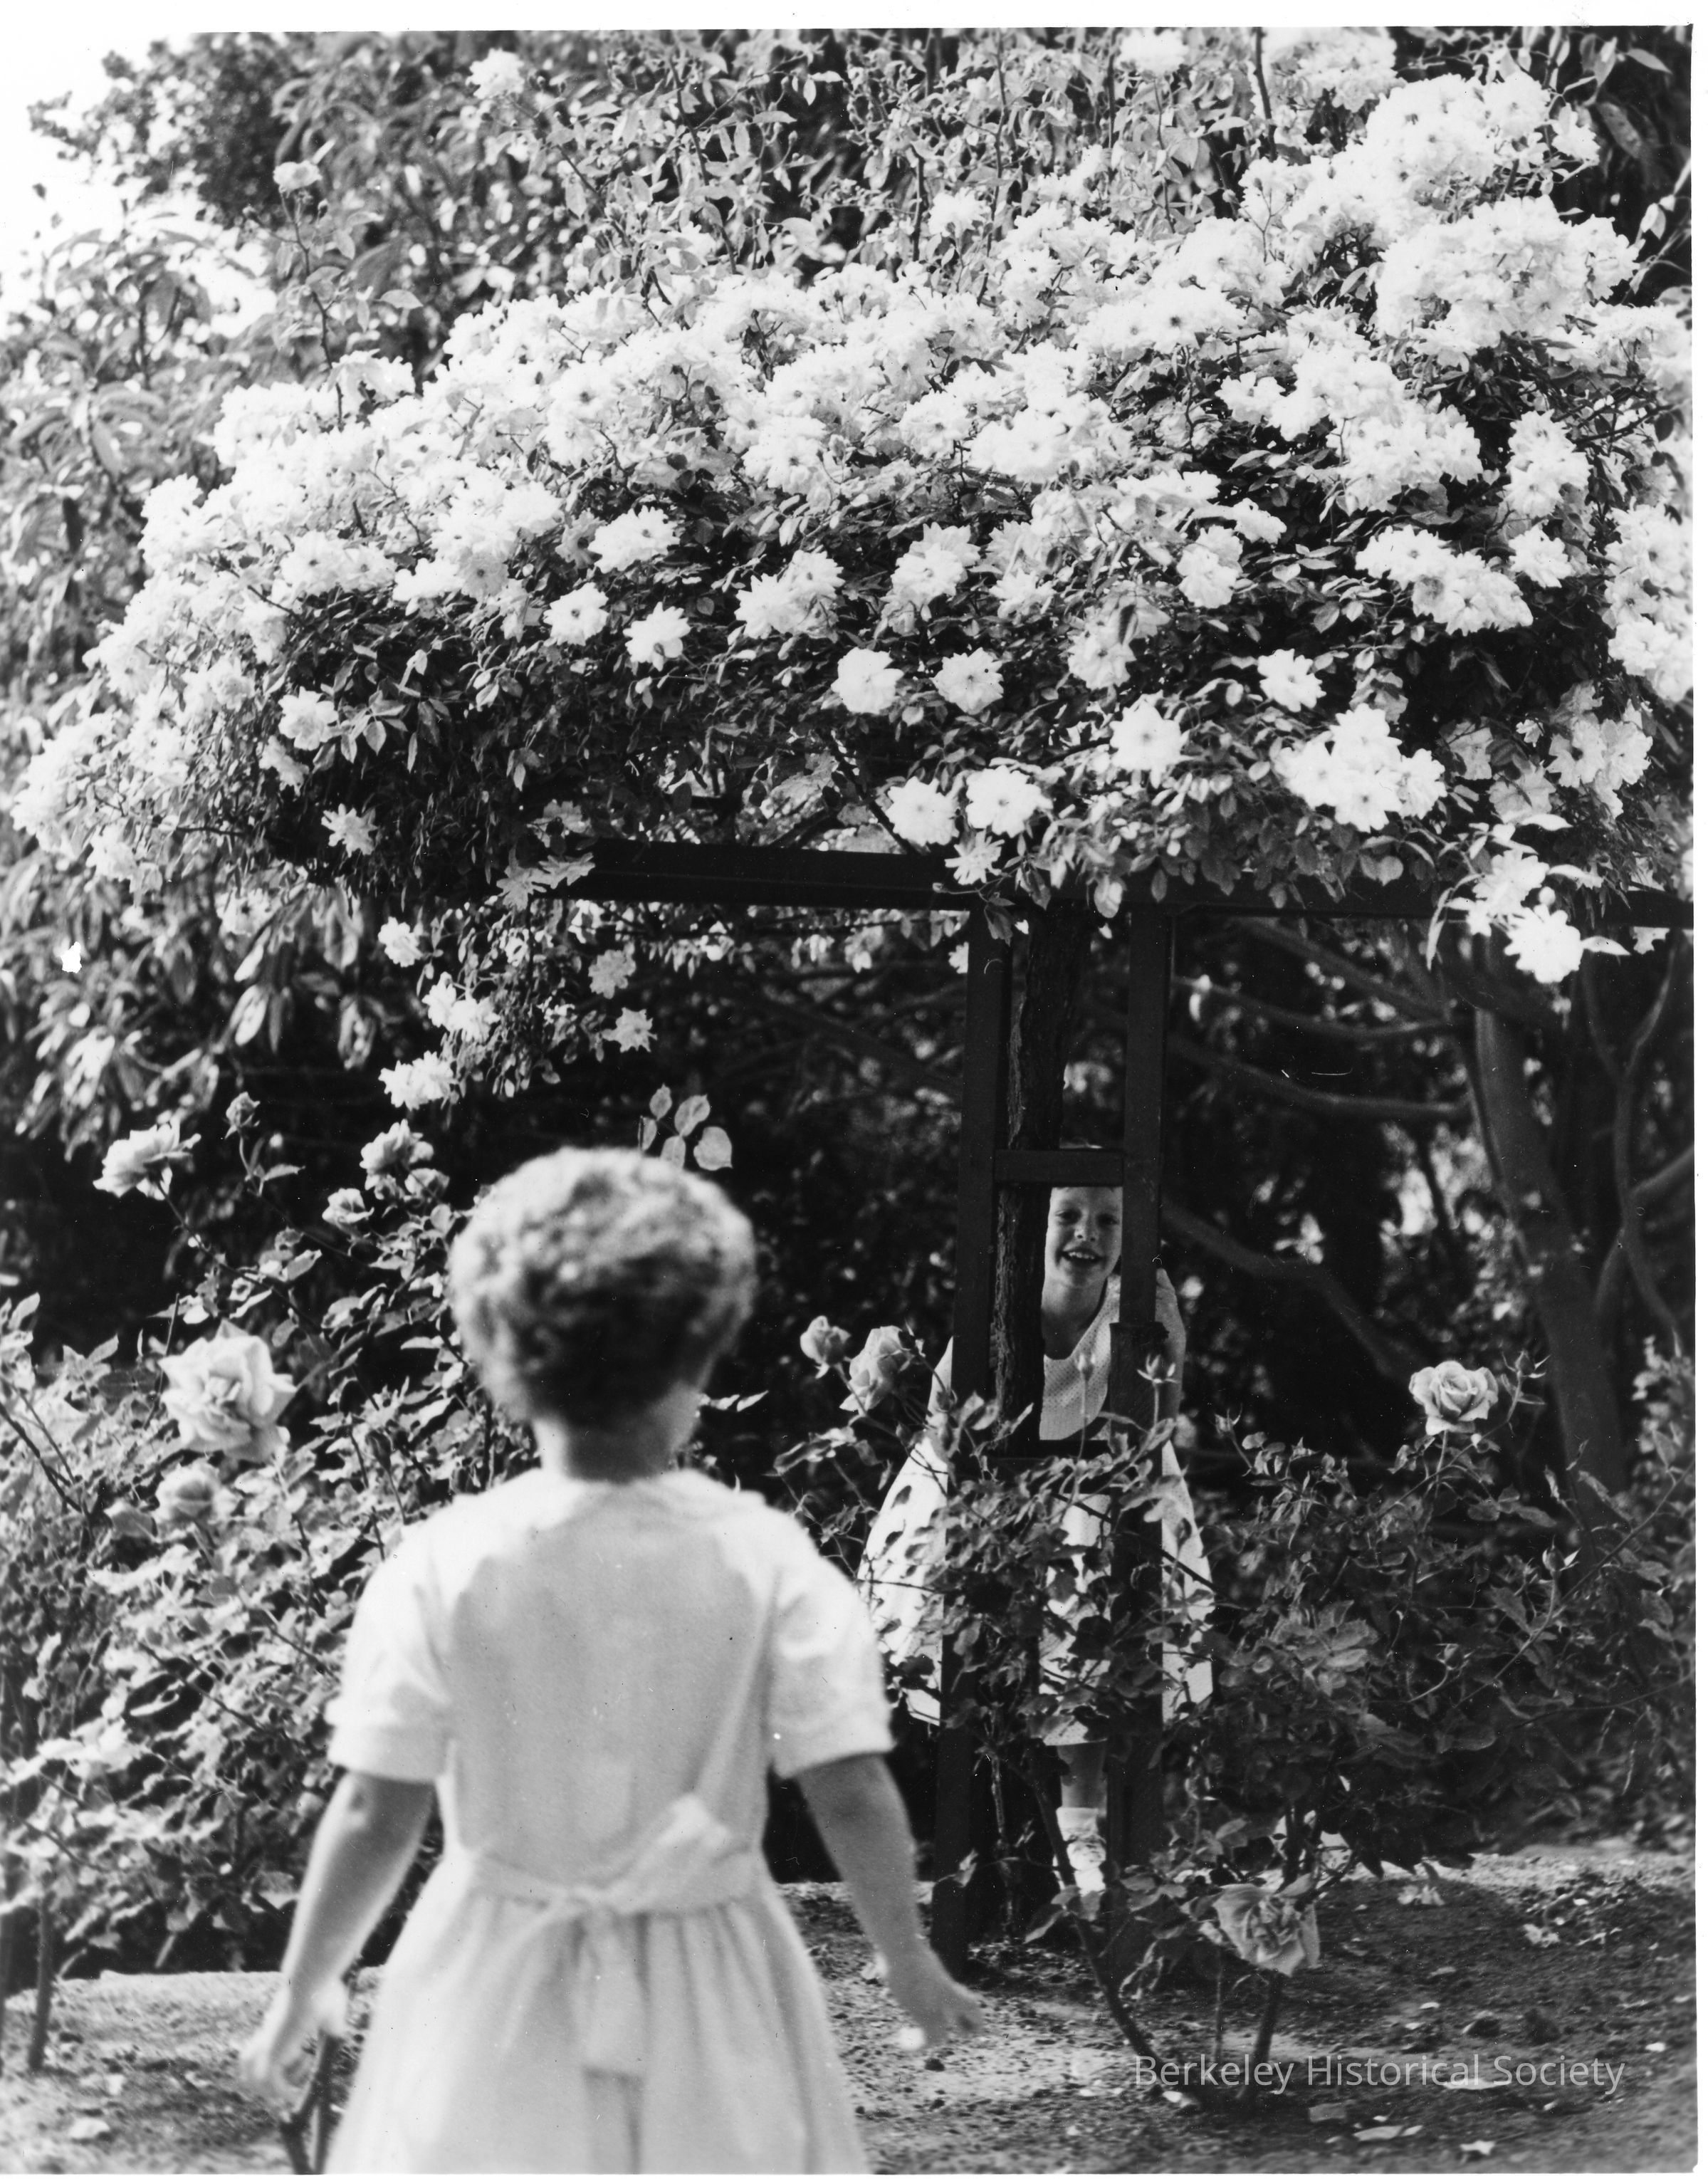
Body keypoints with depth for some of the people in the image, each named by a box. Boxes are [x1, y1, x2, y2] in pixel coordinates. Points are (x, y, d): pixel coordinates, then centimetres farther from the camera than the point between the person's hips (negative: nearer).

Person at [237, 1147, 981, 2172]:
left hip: (499, 1991, 0)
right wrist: (912, 1964, 7)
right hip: (710, 1993, 0)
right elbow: (854, 1797, -9)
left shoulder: (443, 1565, -11)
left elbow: (375, 1817, -8)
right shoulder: (769, 1562, -10)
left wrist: (304, 1991, 6)